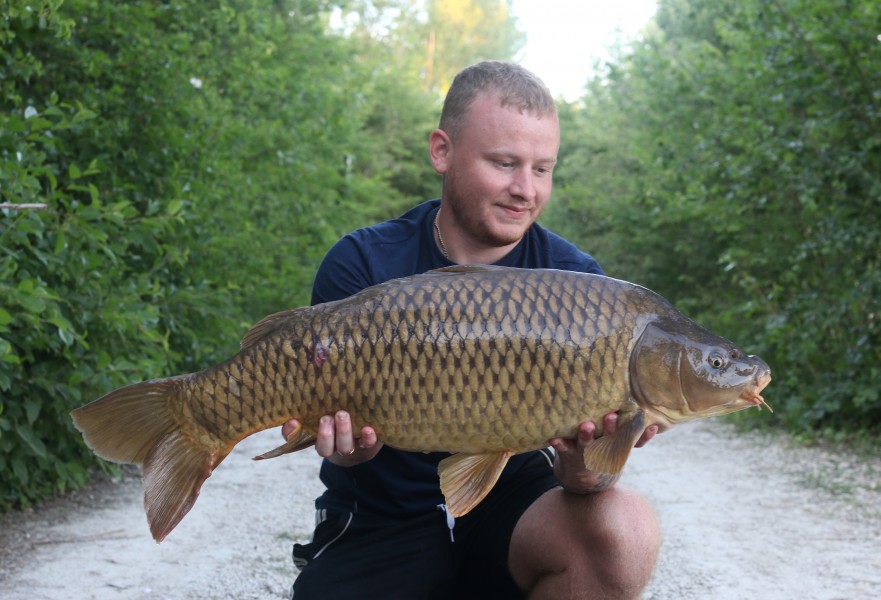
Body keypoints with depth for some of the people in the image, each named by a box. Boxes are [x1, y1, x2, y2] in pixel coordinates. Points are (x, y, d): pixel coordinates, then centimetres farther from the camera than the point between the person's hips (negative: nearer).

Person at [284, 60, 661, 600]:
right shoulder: (363, 266, -6)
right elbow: (338, 409, -10)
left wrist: (584, 471, -34)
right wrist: (349, 444, -34)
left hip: (510, 504, 2)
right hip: (379, 523, -1)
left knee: (624, 530, -28)